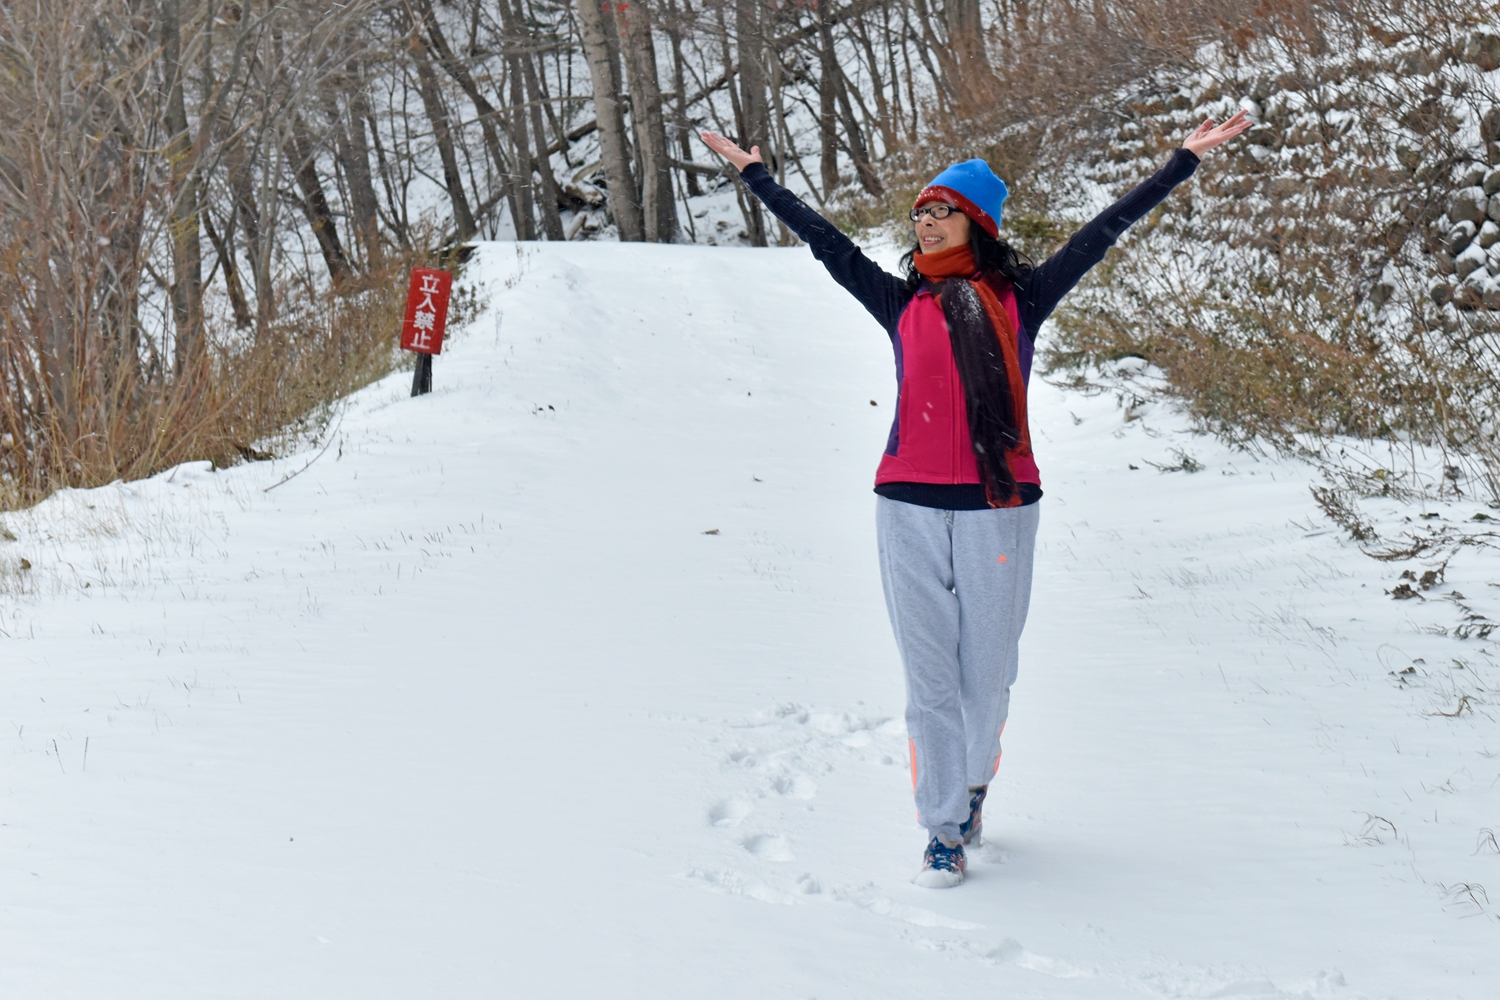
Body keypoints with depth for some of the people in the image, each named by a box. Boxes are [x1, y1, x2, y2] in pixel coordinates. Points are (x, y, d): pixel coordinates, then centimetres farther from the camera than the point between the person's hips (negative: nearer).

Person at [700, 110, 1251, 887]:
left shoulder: (1019, 299, 6)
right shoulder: (901, 304, 9)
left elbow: (1102, 234, 7)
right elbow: (825, 242, 16)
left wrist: (1185, 161, 9)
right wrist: (755, 175, 21)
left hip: (999, 508, -1)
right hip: (911, 508, 1)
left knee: (986, 672, 8)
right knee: (929, 676, 2)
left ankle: (973, 778, 37)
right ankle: (943, 830, 12)